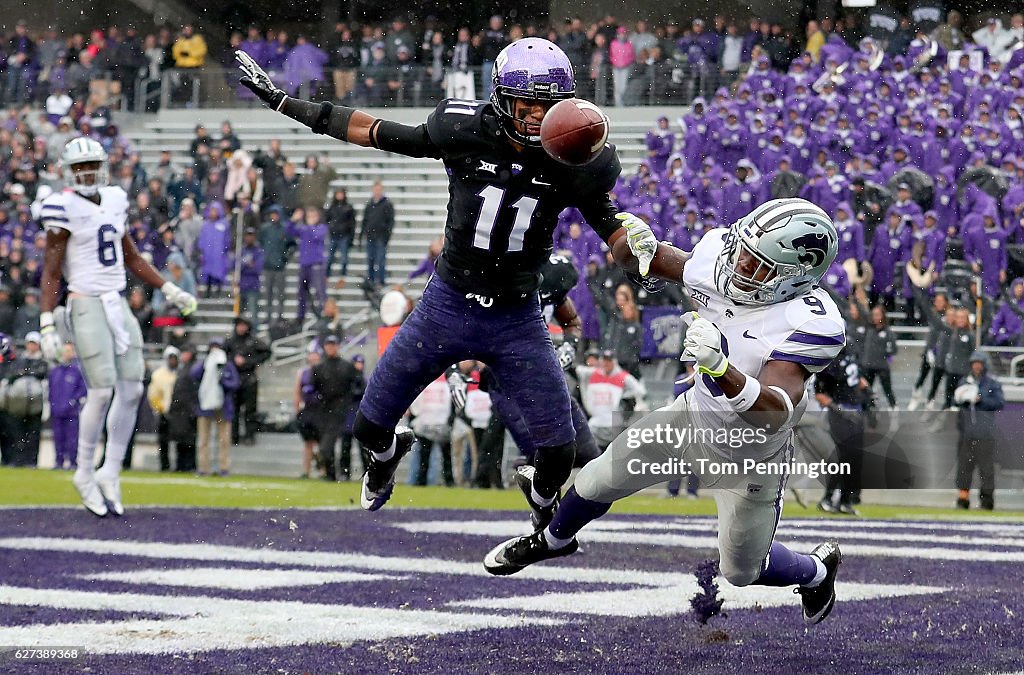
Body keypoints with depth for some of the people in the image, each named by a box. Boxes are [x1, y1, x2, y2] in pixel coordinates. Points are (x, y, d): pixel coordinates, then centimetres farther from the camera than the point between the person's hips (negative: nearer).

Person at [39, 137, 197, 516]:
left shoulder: (114, 200, 10)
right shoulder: (64, 208, -9)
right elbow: (51, 272, -9)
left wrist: (169, 290, 18)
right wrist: (47, 324, -15)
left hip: (118, 304, 7)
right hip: (87, 304, -7)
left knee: (132, 390, 2)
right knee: (102, 392, -10)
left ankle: (110, 474, 13)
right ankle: (85, 474, 6)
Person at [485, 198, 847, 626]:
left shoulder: (812, 323, -39)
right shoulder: (717, 254, -22)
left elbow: (774, 413, -46)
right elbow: (682, 268, 4)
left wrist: (720, 368, -60)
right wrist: (648, 250, -17)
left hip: (749, 458, -5)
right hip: (697, 412, 5)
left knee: (742, 571, 14)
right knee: (599, 482, 16)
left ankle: (817, 569, 47)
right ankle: (553, 540, 50)